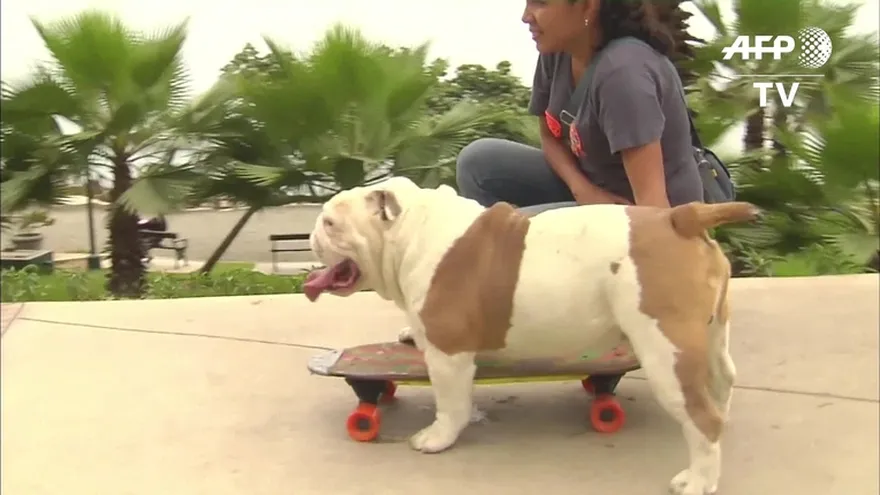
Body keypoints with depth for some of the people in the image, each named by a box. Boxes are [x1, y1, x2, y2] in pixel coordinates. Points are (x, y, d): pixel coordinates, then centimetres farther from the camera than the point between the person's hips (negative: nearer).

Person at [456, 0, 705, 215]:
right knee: (478, 161, -1)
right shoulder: (556, 51, -6)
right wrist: (582, 188, -12)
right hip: (595, 188, 8)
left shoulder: (622, 72, -29)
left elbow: (653, 199, -34)